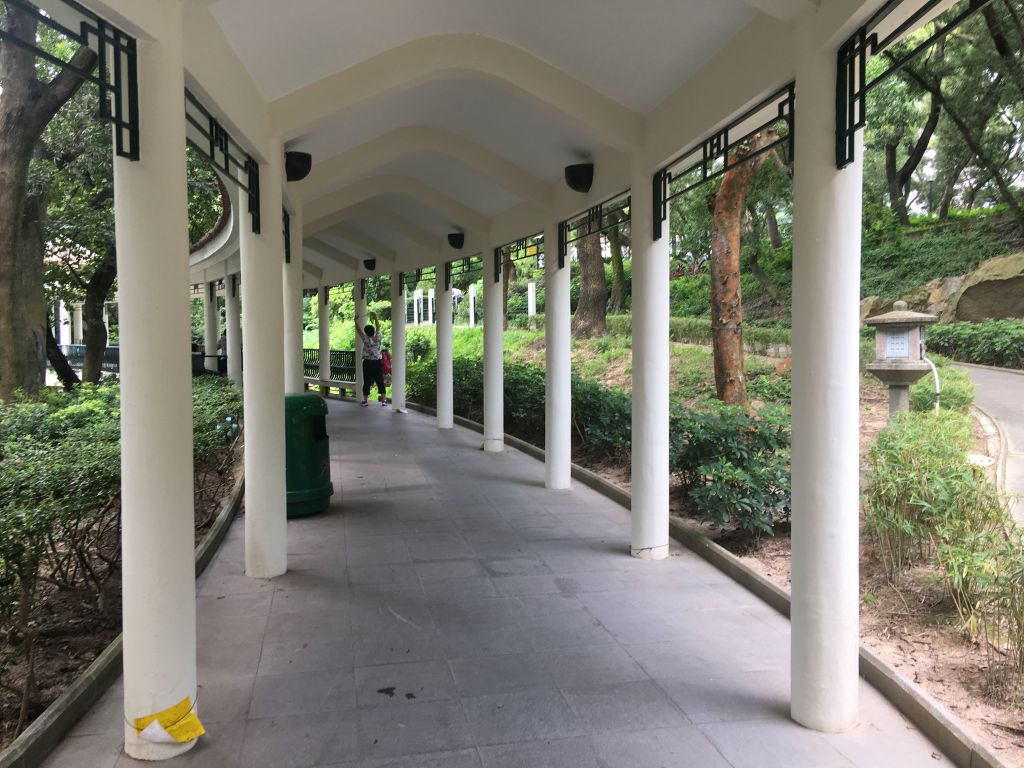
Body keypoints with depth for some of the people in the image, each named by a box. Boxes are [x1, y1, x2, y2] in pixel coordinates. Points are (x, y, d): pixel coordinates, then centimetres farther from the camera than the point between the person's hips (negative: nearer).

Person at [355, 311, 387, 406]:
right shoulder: (378, 338, -5)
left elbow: (359, 330, -6)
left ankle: (365, 400, 7)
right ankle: (383, 400, 7)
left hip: (368, 363, -3)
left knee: (367, 382, 3)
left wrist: (356, 320, 3)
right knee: (380, 381, 6)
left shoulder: (366, 340, -12)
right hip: (378, 363, 3)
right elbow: (378, 327, 8)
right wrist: (375, 317, 17)